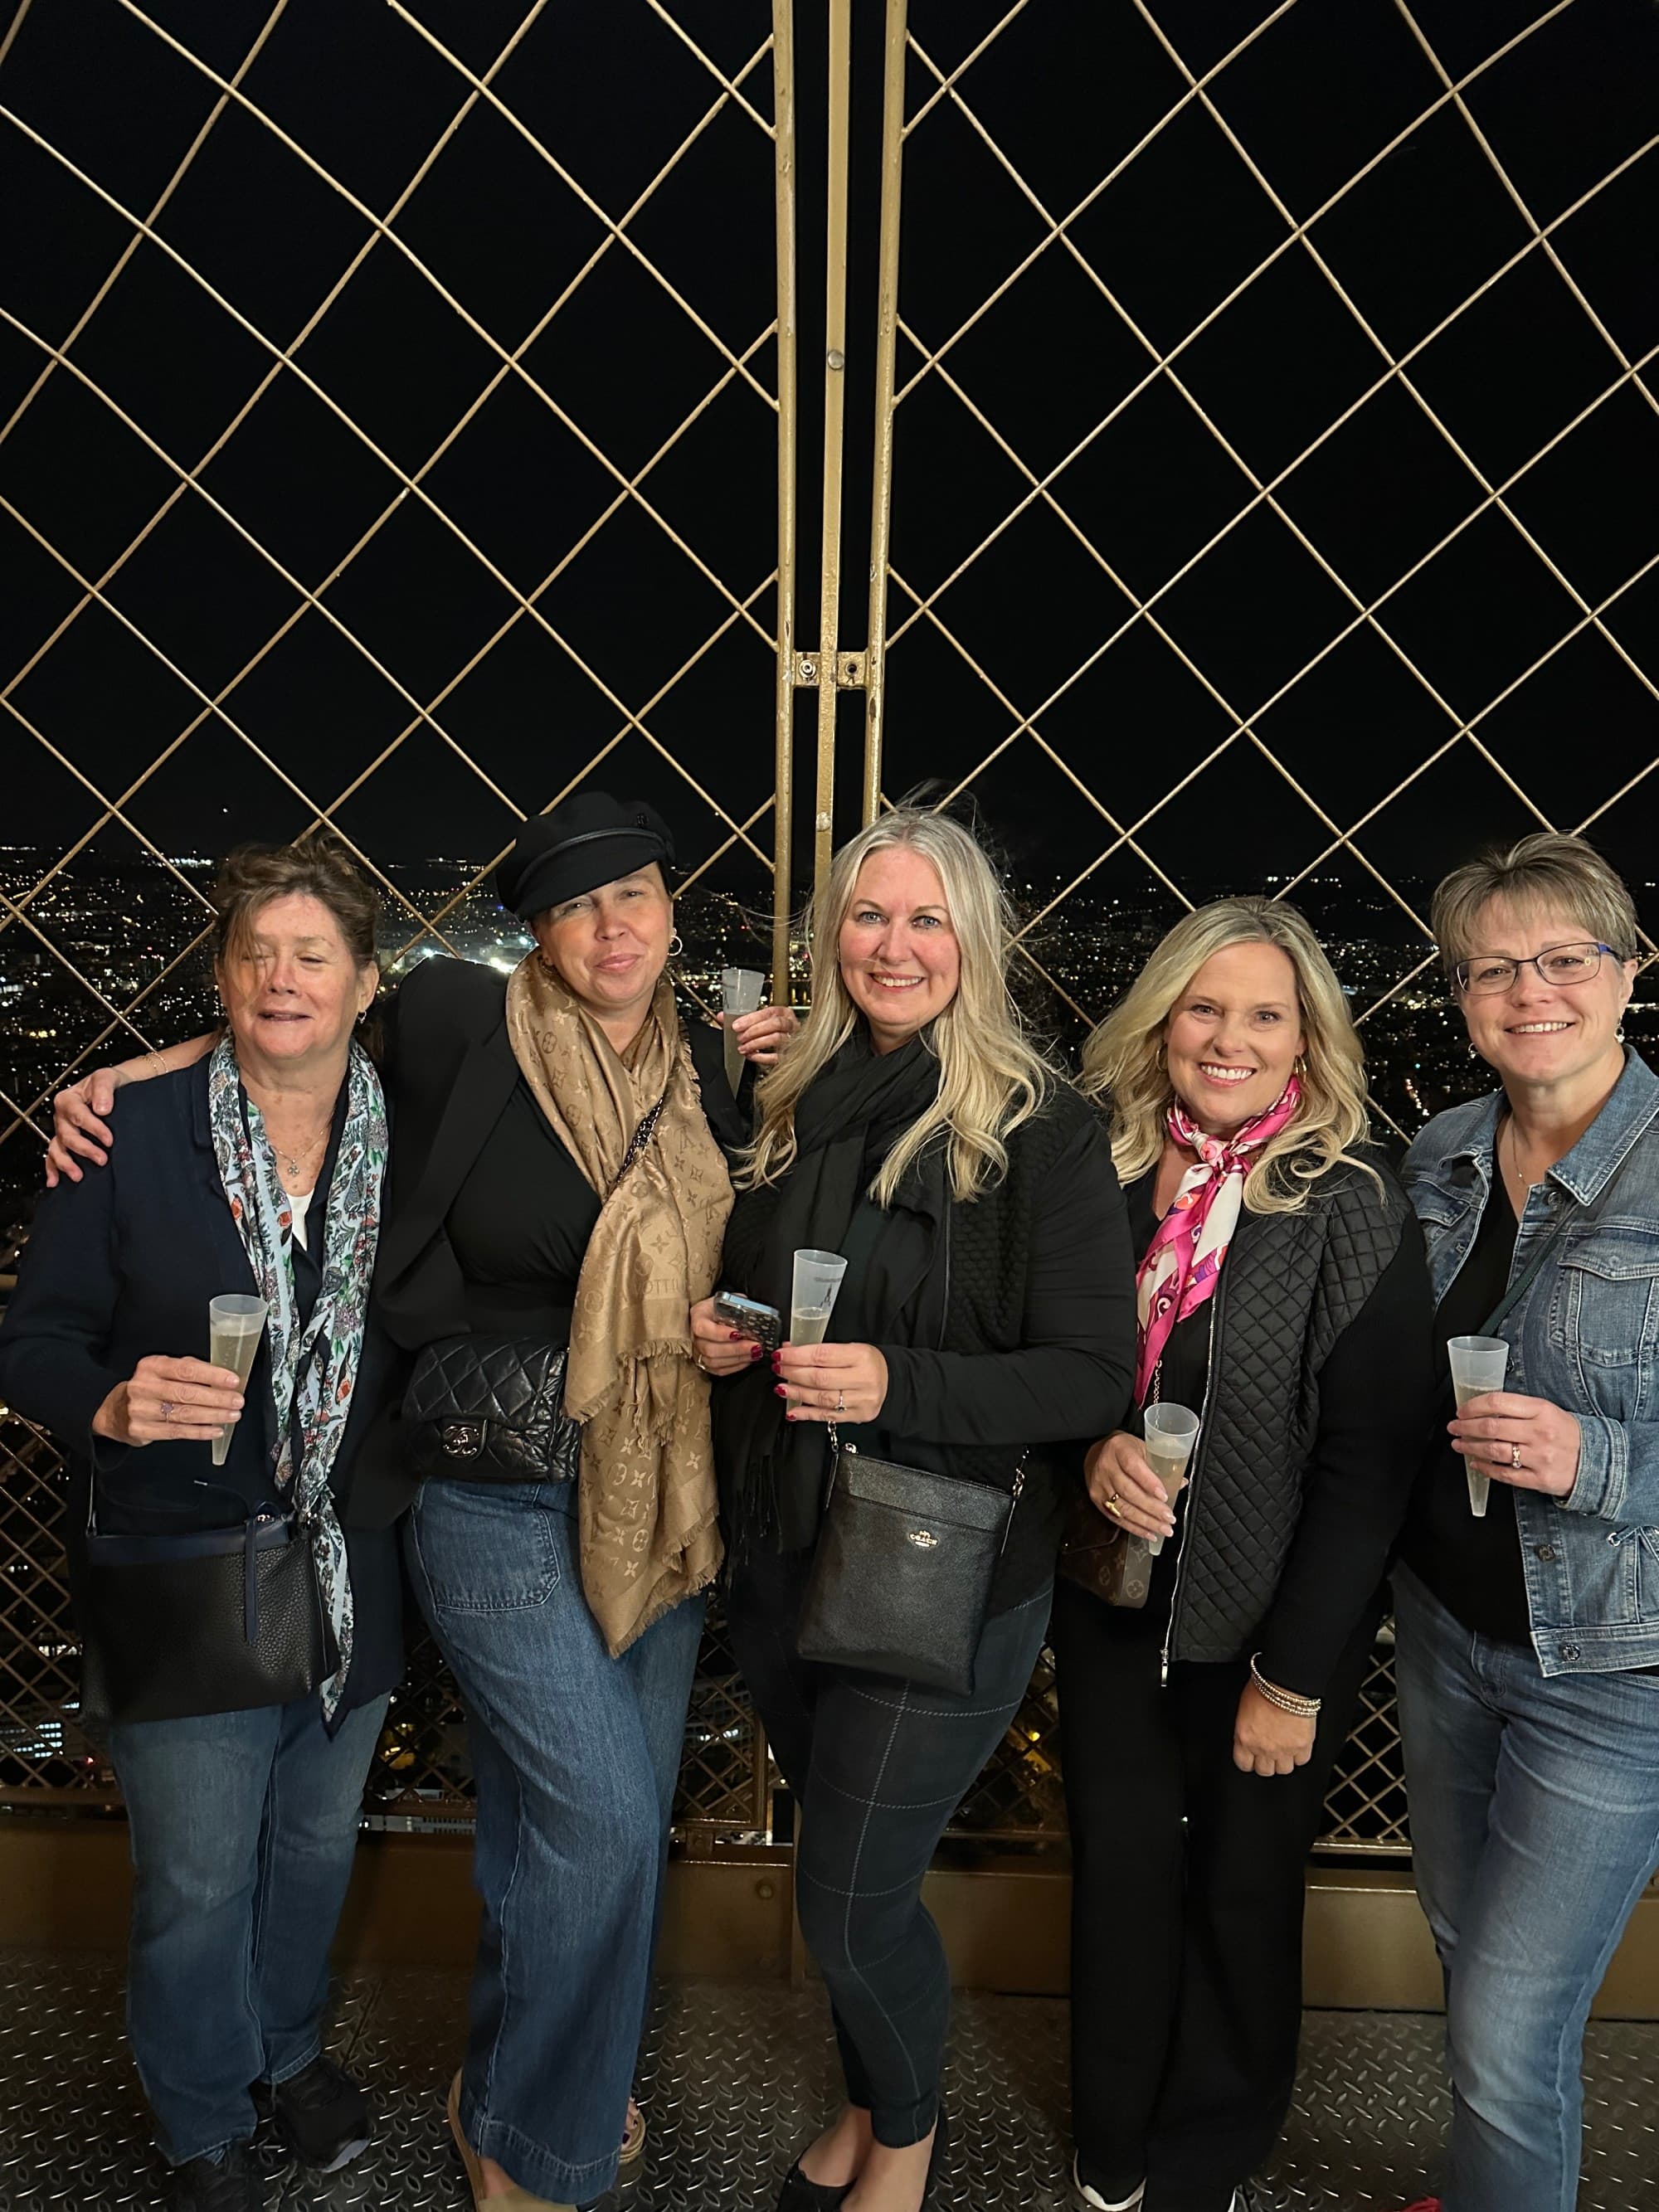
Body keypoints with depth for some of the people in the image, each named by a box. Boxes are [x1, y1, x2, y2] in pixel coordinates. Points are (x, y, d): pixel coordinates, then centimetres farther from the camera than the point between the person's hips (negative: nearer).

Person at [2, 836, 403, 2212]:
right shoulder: (131, 1136, -11)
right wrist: (111, 1406, -24)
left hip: (355, 1569, 3)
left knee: (318, 1839, 23)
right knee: (196, 1879, 12)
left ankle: (285, 2044, 52)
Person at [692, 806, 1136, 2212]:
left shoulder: (1043, 1132, -14)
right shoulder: (791, 1110, 4)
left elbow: (1095, 1374, -16)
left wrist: (898, 1386, -27)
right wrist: (719, 1340, -4)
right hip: (780, 1554, 5)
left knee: (852, 1899, 7)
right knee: (844, 1872, 22)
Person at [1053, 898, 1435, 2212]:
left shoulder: (1353, 1208, -15)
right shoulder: (1104, 1172, -4)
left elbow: (1369, 1463, -14)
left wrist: (1296, 1675, -13)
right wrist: (1091, 1449, -16)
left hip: (1267, 1630, -3)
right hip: (1110, 1605, 3)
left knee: (1240, 1895, 16)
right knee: (1120, 1877, 16)